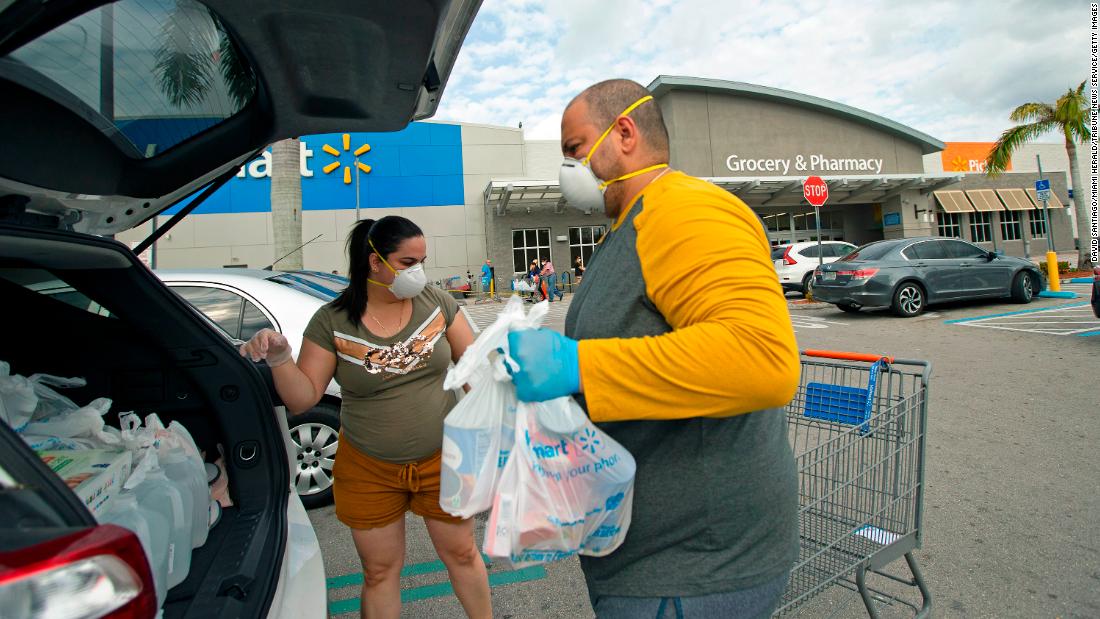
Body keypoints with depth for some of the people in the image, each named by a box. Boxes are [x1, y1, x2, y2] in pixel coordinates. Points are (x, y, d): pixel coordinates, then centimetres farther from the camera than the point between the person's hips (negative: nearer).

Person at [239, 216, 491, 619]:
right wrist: (278, 358, -25)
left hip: (441, 460, 1)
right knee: (379, 573, 16)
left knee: (461, 554, 18)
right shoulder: (331, 322, -9)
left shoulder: (436, 303, -7)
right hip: (368, 471, 0)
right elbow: (303, 398, -7)